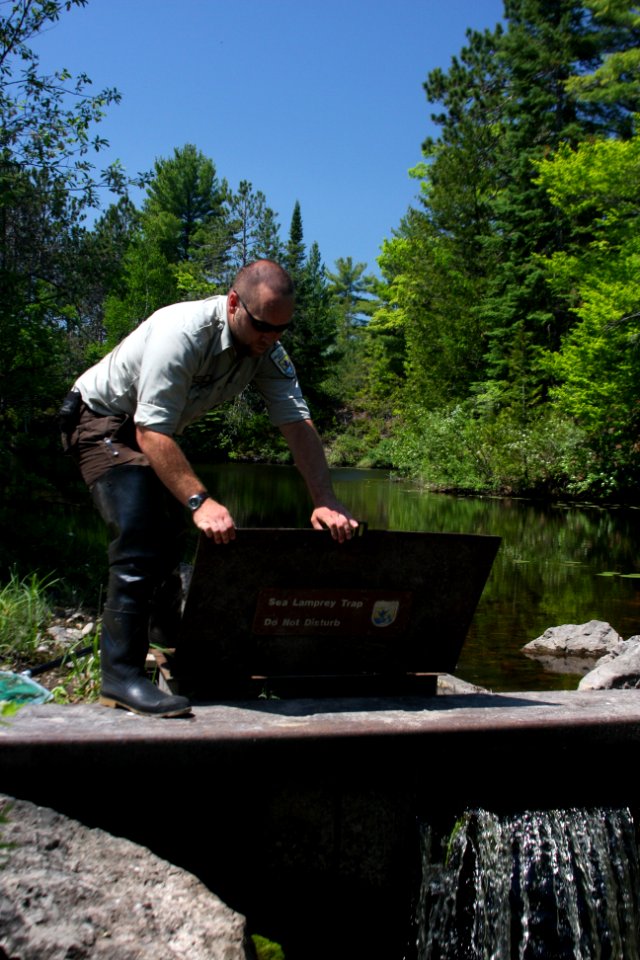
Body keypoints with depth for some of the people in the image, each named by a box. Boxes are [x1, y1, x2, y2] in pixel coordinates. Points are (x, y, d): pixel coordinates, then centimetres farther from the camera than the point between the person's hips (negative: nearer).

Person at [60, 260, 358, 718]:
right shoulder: (182, 333, -35)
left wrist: (327, 501, -30)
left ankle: (166, 631, 42)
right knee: (141, 530, -23)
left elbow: (298, 423, -19)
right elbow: (151, 432, -39)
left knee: (170, 535, 18)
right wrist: (200, 501, -48)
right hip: (102, 418, -8)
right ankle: (121, 674, -19)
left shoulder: (267, 349, -14)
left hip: (156, 430, 8)